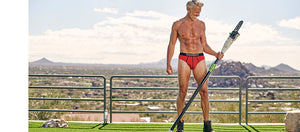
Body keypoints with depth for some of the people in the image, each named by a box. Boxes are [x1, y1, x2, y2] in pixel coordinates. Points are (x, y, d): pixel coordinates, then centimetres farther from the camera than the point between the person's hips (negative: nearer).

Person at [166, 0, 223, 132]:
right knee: (182, 91, -5)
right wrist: (168, 63, -1)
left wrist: (215, 54, 3)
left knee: (204, 91, -4)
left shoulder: (201, 24, 13)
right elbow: (171, 44, 7)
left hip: (199, 59, 2)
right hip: (184, 59, -2)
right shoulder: (177, 25, 5)